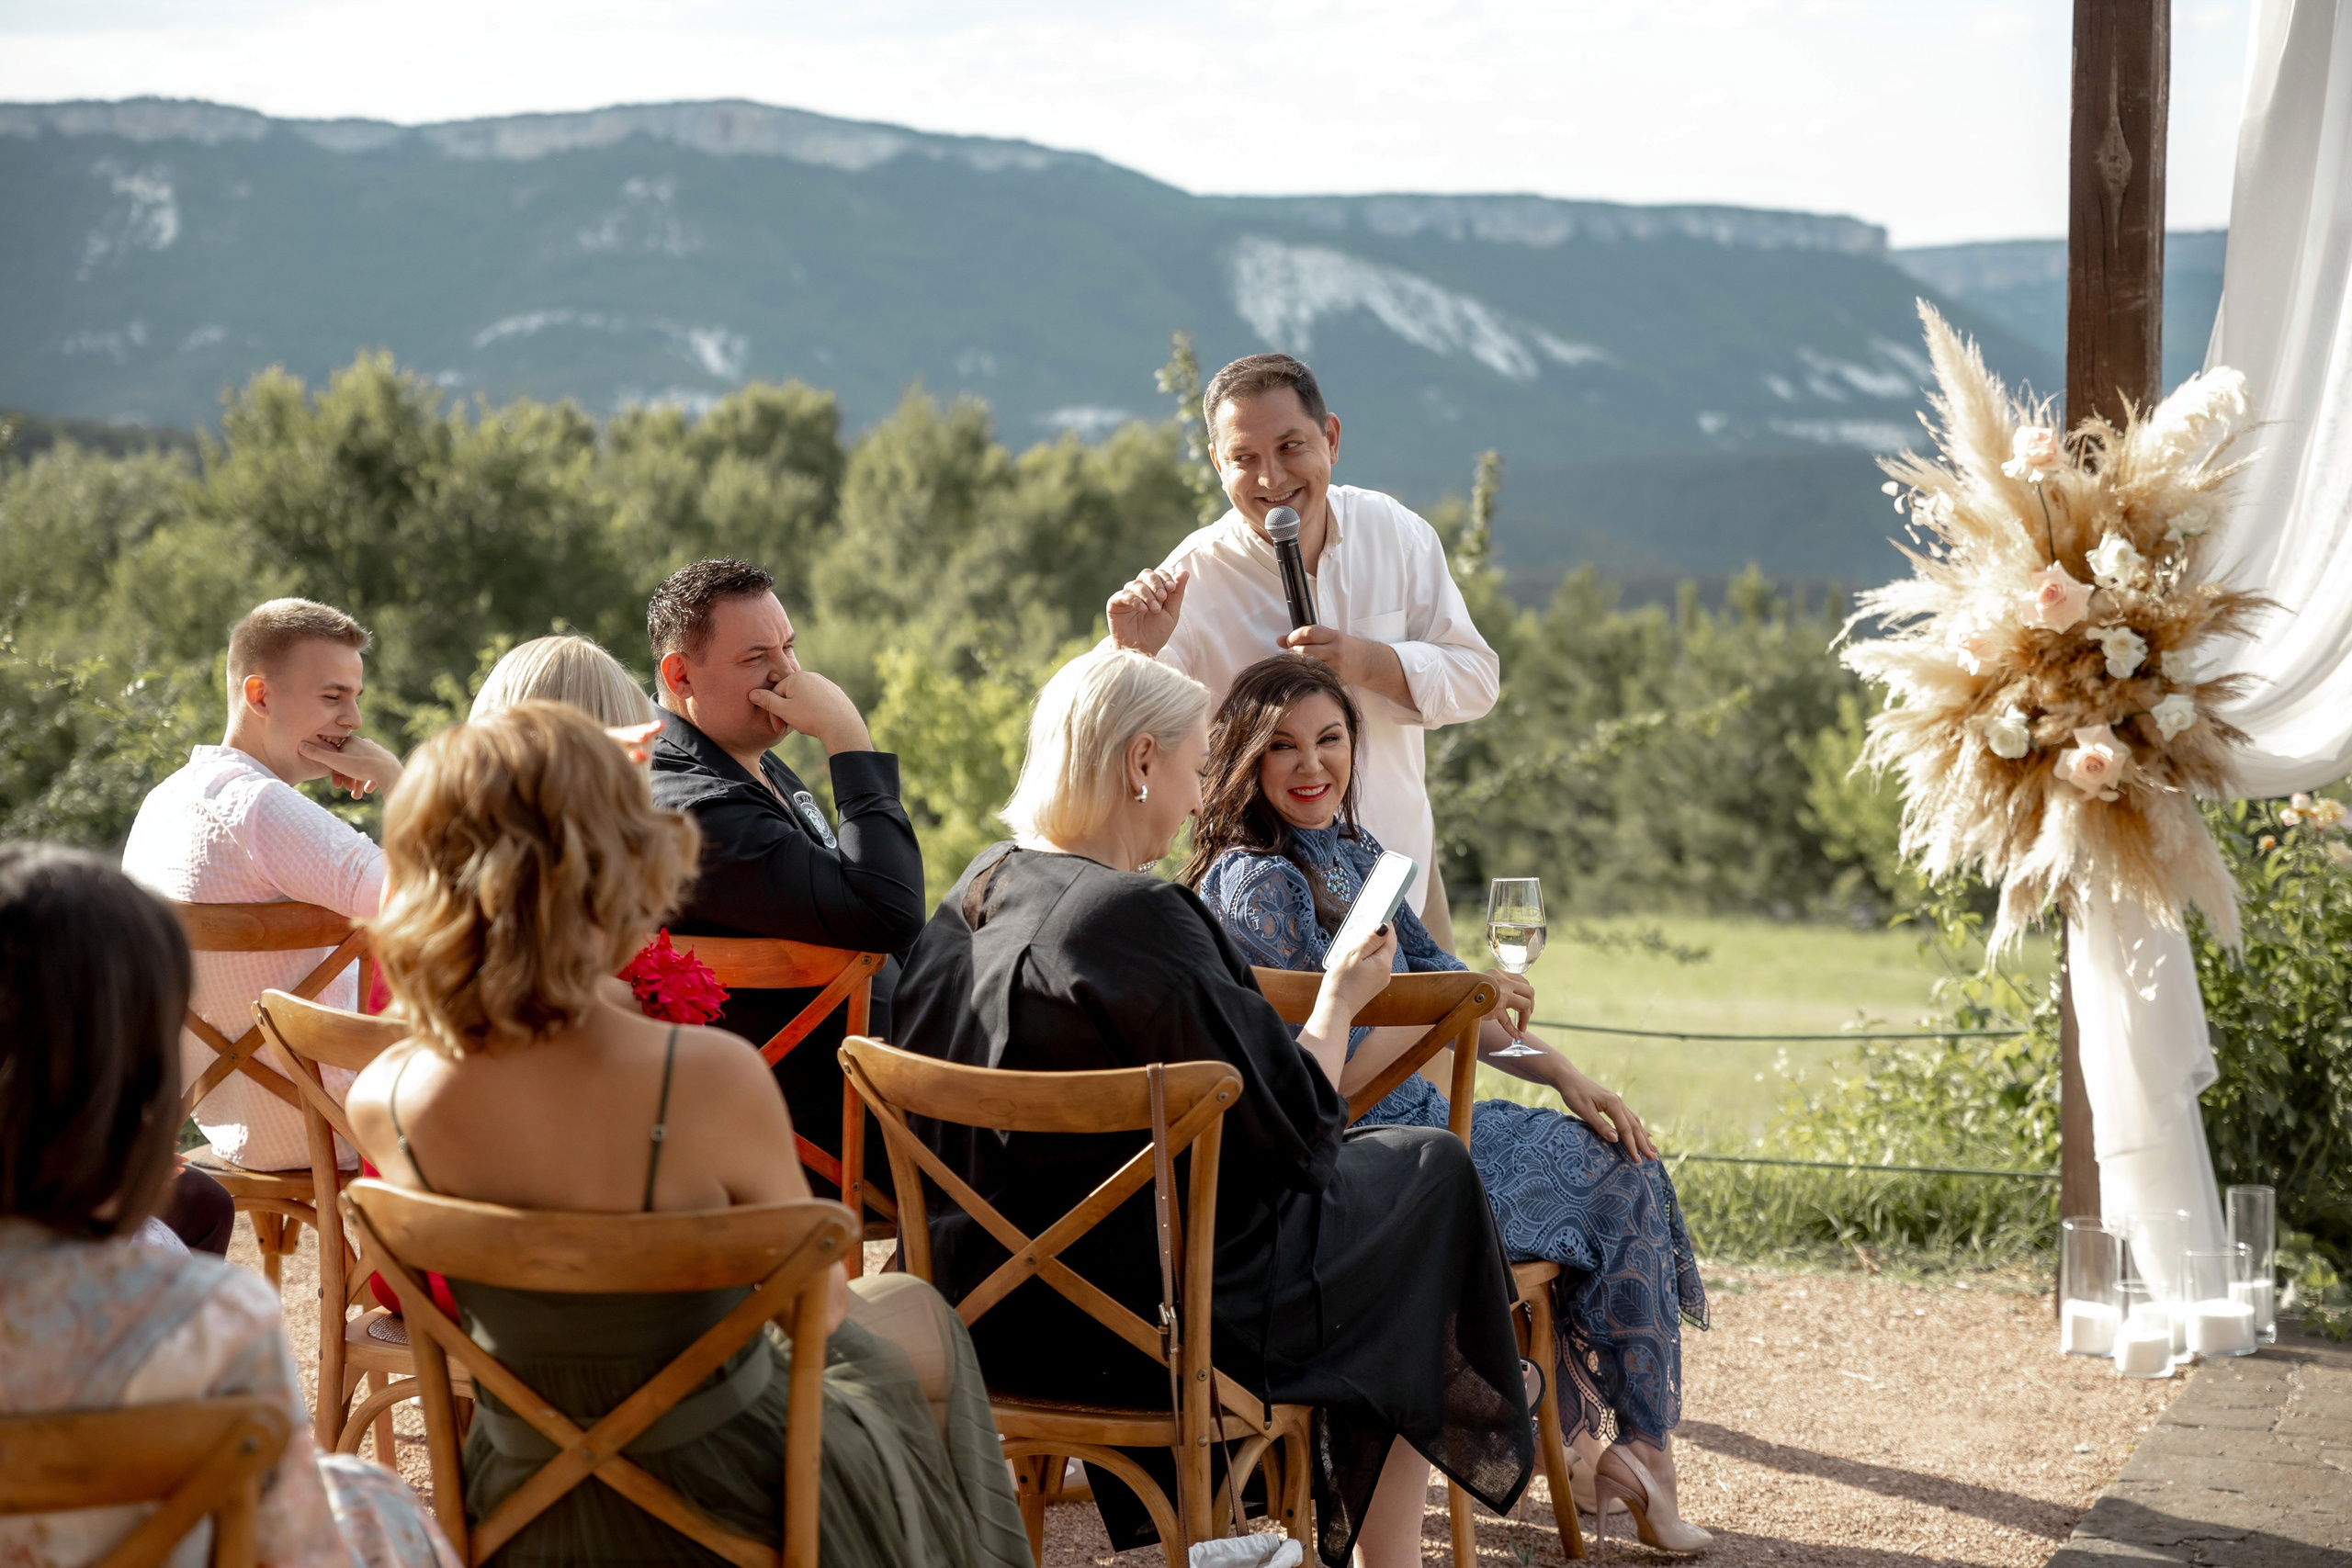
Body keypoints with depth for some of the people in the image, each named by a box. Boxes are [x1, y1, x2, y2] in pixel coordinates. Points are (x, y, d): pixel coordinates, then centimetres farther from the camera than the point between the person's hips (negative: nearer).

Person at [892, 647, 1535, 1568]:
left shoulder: (977, 895, 3)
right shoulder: (1137, 919, -23)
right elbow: (1290, 1124, -16)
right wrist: (1340, 998, 1)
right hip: (1129, 1316, -9)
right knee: (1427, 1172, 11)